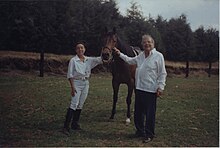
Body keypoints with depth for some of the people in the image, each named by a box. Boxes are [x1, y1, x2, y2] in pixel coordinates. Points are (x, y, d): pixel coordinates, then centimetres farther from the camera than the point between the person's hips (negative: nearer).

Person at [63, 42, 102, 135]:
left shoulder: (89, 60, 7)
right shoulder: (73, 60, -6)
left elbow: (100, 59, 0)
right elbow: (70, 75, -8)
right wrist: (72, 87, -16)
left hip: (86, 83, 5)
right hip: (77, 83, -5)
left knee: (80, 105, 11)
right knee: (74, 104, -14)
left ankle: (75, 124, 22)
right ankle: (66, 126, -14)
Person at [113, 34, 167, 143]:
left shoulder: (158, 56, -9)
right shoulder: (141, 55, 12)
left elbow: (162, 74, -9)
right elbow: (130, 61, 29)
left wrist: (160, 87, -16)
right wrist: (120, 54, 26)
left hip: (151, 90, -7)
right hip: (139, 88, 7)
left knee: (150, 114, 1)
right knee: (138, 113, 16)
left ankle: (149, 135, 14)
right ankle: (140, 131, 32)